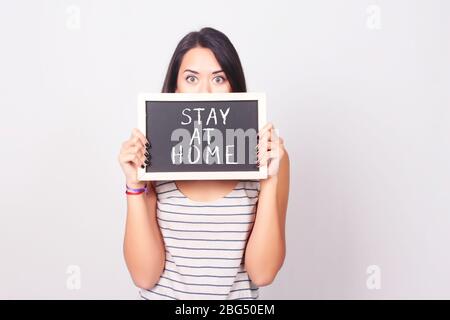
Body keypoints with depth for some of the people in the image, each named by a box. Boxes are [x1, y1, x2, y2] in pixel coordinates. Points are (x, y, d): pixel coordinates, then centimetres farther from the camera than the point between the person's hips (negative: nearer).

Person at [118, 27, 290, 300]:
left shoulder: (268, 156, -7)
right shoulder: (152, 159, -7)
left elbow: (262, 273, -11)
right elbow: (145, 276, -9)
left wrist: (270, 181, -19)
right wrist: (135, 185, -18)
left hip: (238, 296, 0)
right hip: (163, 294, 1)